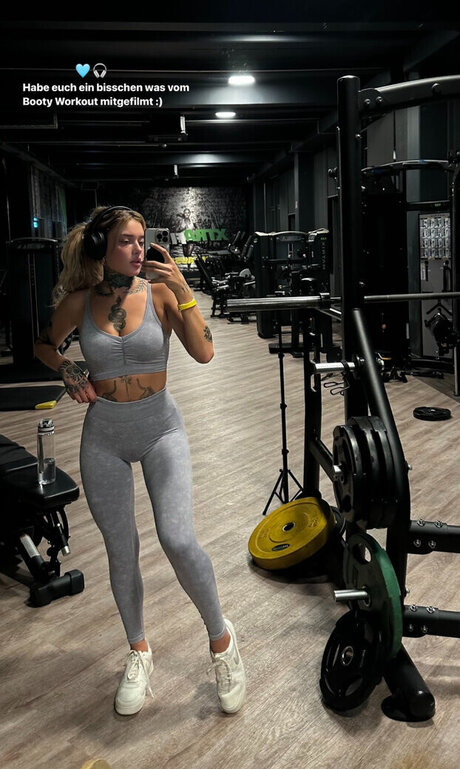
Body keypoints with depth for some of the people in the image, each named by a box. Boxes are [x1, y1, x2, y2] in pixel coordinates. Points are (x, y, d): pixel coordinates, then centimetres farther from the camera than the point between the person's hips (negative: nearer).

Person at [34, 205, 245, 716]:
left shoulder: (160, 292, -7)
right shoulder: (79, 301, -3)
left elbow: (204, 353, -17)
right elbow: (44, 344, 15)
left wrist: (182, 290, -23)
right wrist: (67, 372, -3)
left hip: (160, 428, -2)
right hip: (103, 435, 2)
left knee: (177, 539, -16)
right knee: (121, 552, 9)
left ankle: (220, 637, 11)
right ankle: (138, 651, 33)